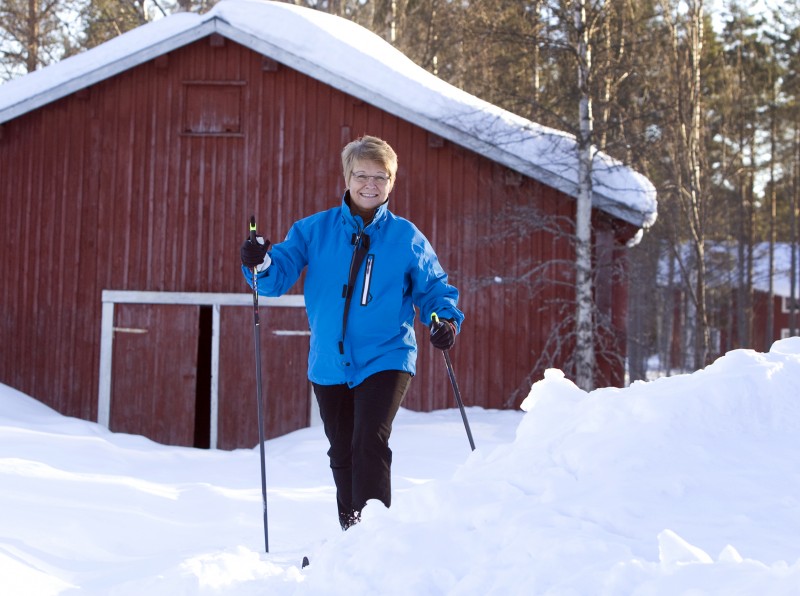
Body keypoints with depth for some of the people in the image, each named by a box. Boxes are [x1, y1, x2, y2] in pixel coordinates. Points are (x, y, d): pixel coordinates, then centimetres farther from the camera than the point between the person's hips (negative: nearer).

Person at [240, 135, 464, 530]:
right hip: (329, 364, 3)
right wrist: (261, 264, -23)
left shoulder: (406, 238, 1)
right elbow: (279, 276, -1)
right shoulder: (314, 230, 3)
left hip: (385, 359, -3)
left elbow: (433, 288, 5)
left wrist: (447, 320, -15)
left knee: (370, 443, -21)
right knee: (342, 454, 14)